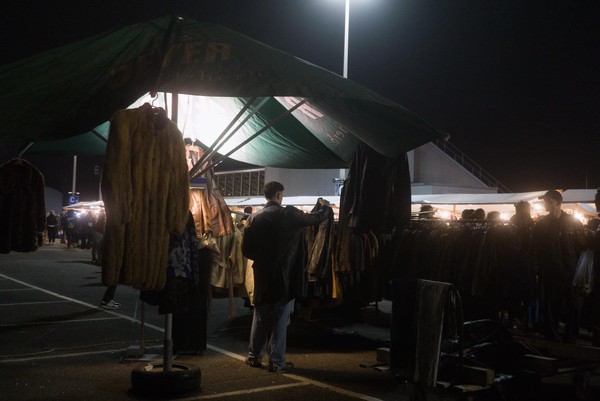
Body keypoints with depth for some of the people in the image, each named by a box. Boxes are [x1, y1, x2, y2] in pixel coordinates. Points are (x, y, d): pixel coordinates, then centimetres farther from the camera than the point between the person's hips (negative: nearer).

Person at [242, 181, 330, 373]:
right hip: (284, 276, -3)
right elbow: (315, 218, 7)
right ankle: (276, 361, 5)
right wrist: (325, 207, 28)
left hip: (262, 276, 3)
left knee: (260, 317, 14)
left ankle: (254, 356, 20)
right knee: (280, 319, 3)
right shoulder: (289, 214, -8)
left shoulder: (254, 218, -1)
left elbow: (246, 249, 0)